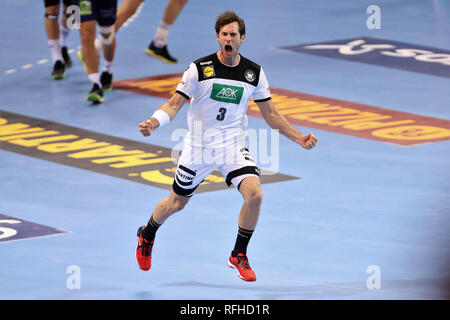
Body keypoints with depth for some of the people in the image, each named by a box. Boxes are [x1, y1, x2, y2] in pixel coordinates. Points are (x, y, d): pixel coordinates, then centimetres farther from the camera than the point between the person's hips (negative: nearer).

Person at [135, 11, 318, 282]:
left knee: (255, 195, -21)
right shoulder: (200, 68, -12)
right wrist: (154, 123, -29)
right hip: (199, 147, -1)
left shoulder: (255, 73, -3)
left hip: (234, 146, 1)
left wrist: (299, 138, -2)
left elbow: (270, 113, 7)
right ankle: (146, 237, 45)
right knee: (176, 203, 11)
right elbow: (174, 104, -10)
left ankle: (239, 256, 0)